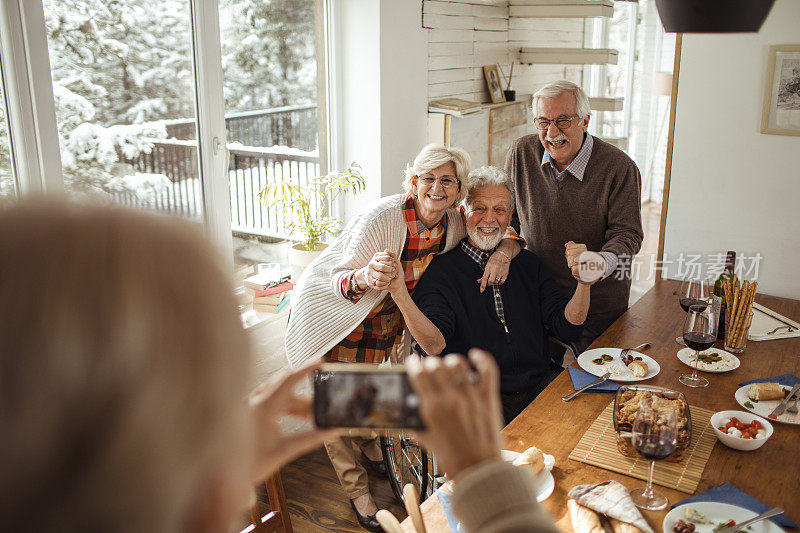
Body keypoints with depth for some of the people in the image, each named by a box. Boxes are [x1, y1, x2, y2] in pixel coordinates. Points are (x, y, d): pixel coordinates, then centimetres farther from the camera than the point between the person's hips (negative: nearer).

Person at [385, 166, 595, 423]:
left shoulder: (527, 263, 14)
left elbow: (567, 327, 7)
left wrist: (583, 282, -12)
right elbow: (434, 345, -15)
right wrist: (399, 292, -31)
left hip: (540, 383, 5)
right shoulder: (442, 270, 0)